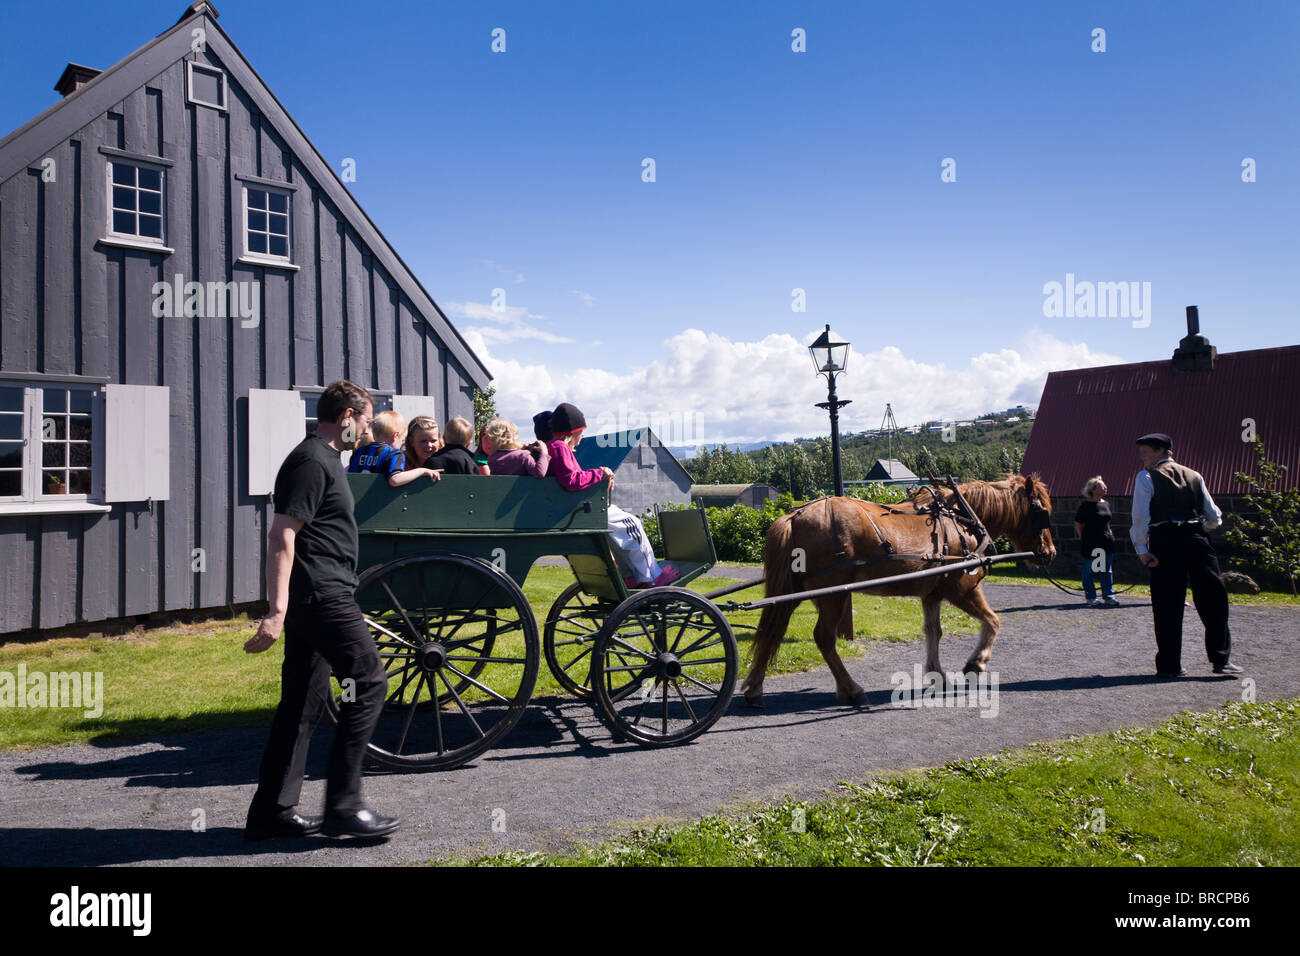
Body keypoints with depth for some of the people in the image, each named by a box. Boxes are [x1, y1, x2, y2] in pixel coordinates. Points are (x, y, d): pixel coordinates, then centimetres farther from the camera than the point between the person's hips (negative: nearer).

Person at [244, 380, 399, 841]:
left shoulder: (322, 458, 20)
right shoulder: (312, 462, -12)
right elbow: (282, 536, -21)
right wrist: (276, 610, -27)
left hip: (311, 599, 10)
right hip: (322, 595, -10)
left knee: (303, 701, 12)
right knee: (369, 683, -7)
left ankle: (272, 811, 19)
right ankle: (343, 806, -2)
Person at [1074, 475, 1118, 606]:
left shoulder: (1106, 504, 11)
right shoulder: (1085, 504, -8)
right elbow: (1077, 523, -5)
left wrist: (1110, 535, 13)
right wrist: (1083, 539, -6)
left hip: (1107, 542, 6)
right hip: (1090, 544, -6)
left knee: (1107, 571, 9)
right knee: (1089, 570, 2)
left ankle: (1108, 596, 16)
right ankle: (1091, 597, 12)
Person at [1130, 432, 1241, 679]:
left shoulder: (1146, 477, 3)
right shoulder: (1194, 476, 16)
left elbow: (1140, 517, -8)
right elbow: (1214, 517, 15)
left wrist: (1141, 549, -5)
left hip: (1164, 542, -3)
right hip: (1197, 540, 3)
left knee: (1167, 605, 3)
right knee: (1213, 600, 9)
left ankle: (1169, 665, 6)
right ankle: (1221, 659, 8)